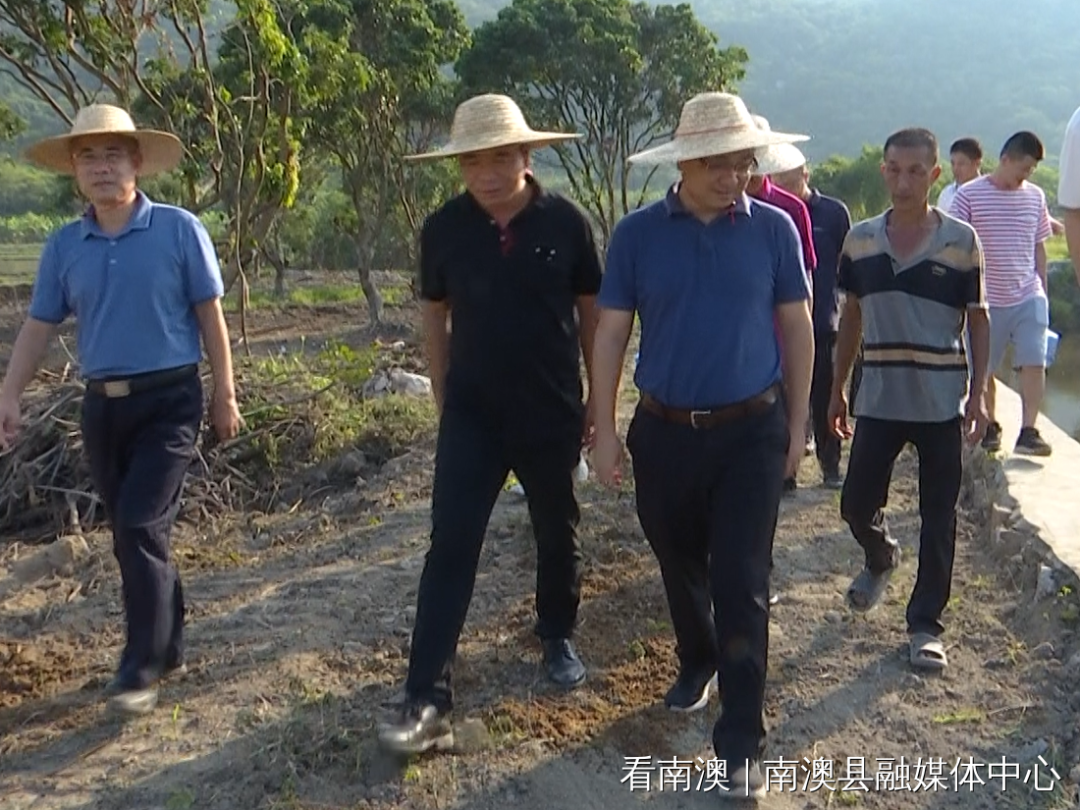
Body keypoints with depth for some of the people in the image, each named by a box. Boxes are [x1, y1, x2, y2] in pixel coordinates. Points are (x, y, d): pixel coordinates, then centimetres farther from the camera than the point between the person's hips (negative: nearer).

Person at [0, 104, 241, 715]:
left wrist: (225, 395, -3)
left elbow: (210, 316, -3)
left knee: (140, 529, -11)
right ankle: (169, 645, 28)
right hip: (103, 405, 5)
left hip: (169, 400, -5)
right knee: (134, 535, 12)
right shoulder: (64, 246, 5)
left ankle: (142, 669, -1)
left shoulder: (179, 230, -6)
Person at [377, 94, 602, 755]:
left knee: (558, 536, 16)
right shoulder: (444, 229, -5)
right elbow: (435, 317, 7)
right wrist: (443, 401, 8)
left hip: (553, 414, 0)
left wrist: (598, 401, 4)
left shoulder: (566, 222, -8)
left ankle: (559, 637, 42)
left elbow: (592, 314, 1)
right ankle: (429, 702, -4)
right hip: (472, 415, 0)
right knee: (450, 549, -7)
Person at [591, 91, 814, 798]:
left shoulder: (774, 228, -3)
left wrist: (798, 423, 4)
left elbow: (796, 326, 4)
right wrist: (604, 431, -3)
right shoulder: (637, 234, -3)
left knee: (742, 583, -1)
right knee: (681, 567, 18)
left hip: (752, 431, -1)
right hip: (664, 431, 2)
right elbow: (611, 334, 0)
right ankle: (697, 662, 46)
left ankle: (742, 742, 10)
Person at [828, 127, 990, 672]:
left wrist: (977, 395, -7)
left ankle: (925, 623, 18)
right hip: (878, 401, 2)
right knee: (856, 504, 5)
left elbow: (978, 321, 1)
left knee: (937, 518, 5)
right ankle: (880, 557, 39)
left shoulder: (961, 241, -4)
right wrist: (837, 389, 10)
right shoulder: (860, 240, 3)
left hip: (942, 404, -2)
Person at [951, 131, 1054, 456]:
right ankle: (990, 426, 26)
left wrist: (1043, 289, 12)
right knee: (983, 369, 8)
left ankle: (1028, 431, -5)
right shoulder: (969, 195, -5)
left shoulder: (1035, 196, 7)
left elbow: (1039, 247, 15)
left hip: (1028, 297, 3)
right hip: (987, 299, -2)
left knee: (1035, 363, -9)